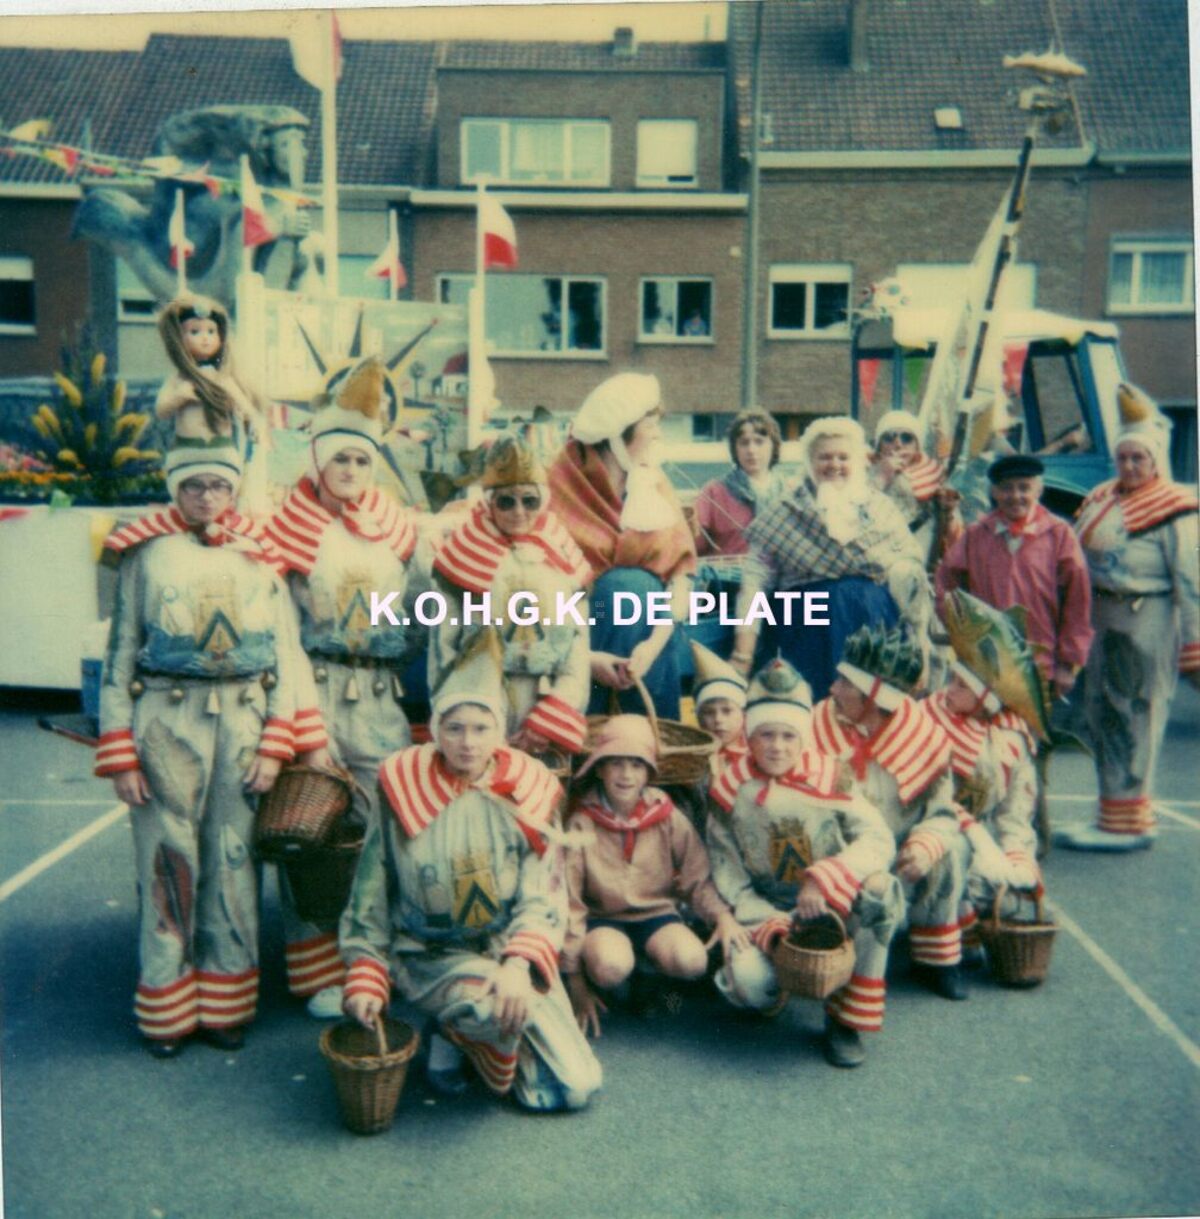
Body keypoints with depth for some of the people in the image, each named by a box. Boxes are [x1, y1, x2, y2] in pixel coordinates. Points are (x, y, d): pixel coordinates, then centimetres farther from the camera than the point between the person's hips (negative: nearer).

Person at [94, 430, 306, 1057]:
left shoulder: (261, 554, 7)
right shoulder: (146, 552, 4)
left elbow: (286, 653, 6)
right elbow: (120, 653, 3)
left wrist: (276, 742, -1)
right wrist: (119, 752, -3)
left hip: (244, 720, 1)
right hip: (165, 718, -1)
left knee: (234, 860, 7)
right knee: (166, 861, 4)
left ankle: (226, 1003, 22)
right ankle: (165, 1006, 21)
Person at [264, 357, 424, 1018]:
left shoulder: (398, 530, 11)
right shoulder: (288, 533, -1)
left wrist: (387, 647, -3)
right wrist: (308, 731, -8)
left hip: (380, 698, 3)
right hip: (312, 693, -3)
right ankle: (319, 971, 13)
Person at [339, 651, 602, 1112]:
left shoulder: (526, 796, -6)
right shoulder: (405, 796, -7)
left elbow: (543, 900, -10)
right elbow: (369, 901, 2)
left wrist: (519, 965, -27)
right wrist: (366, 981, -5)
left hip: (509, 953, 3)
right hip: (433, 956, -2)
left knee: (576, 1088, -4)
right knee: (496, 1010, -35)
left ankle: (465, 1032, 19)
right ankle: (453, 1037, 1)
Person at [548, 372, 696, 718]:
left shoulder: (654, 483, 0)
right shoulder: (563, 487, -13)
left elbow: (682, 570, -8)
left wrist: (655, 641, -25)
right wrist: (583, 656, -29)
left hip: (645, 611, 3)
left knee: (637, 588, -27)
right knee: (629, 585, -29)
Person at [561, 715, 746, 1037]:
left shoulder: (667, 818, -5)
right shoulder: (582, 823, -11)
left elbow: (698, 880, 0)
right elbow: (569, 900, -8)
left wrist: (721, 915, -22)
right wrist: (574, 979, -7)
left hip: (657, 914, 2)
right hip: (603, 919, -2)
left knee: (692, 961, -29)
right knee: (610, 966, -35)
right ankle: (595, 986, 2)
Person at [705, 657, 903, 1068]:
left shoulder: (826, 778, -4)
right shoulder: (732, 793, -4)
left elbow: (878, 838, -15)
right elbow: (728, 876, -3)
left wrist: (826, 880, -30)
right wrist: (765, 923, -18)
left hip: (834, 911, 1)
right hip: (768, 915, -1)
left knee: (878, 885, -32)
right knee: (748, 980, -33)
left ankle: (846, 1018, -13)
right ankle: (769, 995, 12)